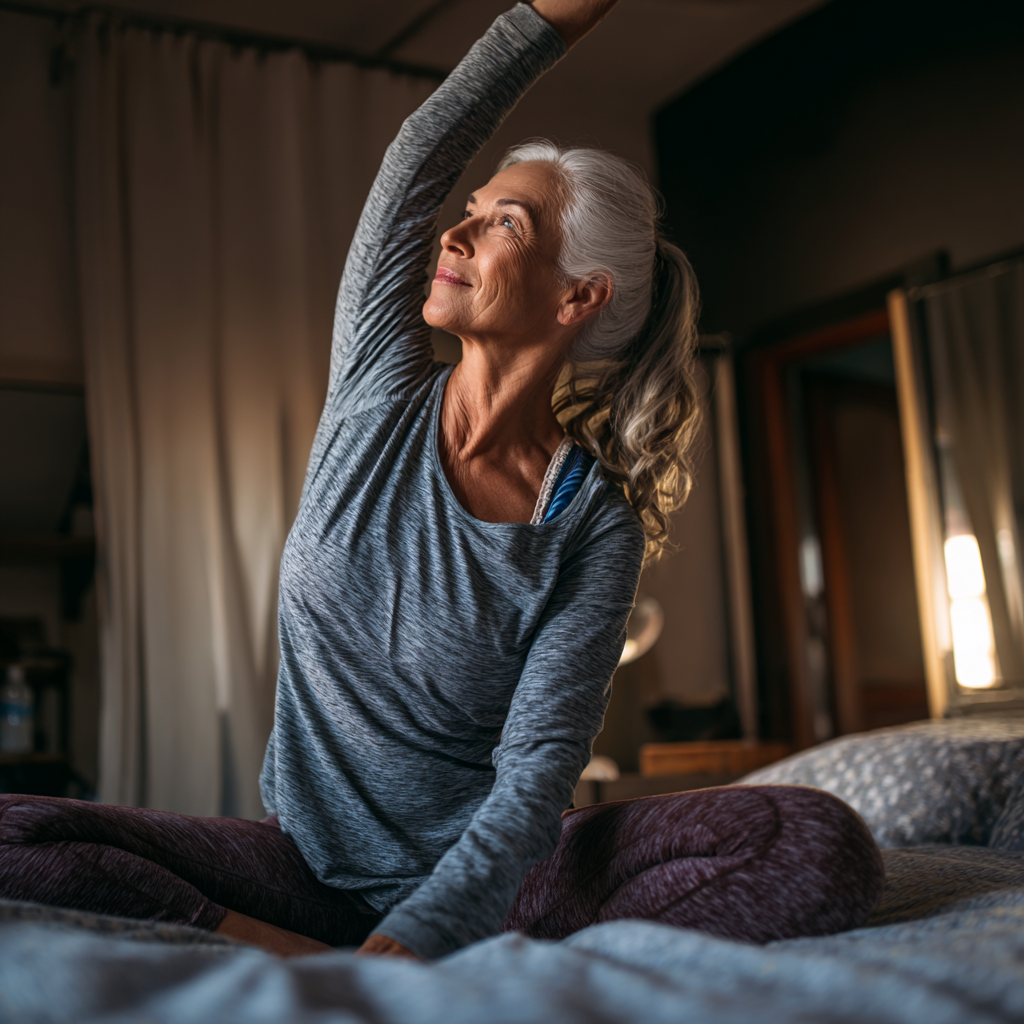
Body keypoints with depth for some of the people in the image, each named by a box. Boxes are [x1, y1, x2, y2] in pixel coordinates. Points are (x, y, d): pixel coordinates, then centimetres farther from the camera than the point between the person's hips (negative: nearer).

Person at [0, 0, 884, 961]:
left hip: (478, 875, -2)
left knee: (825, 848, -26)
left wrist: (396, 952, -32)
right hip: (314, 863, 2)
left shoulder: (597, 526, -11)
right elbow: (421, 151, -4)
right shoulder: (379, 395, -1)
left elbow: (536, 779, -18)